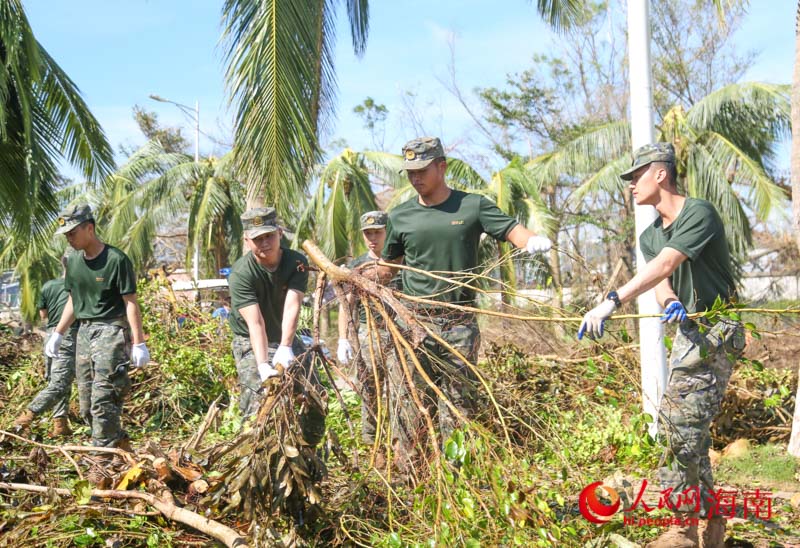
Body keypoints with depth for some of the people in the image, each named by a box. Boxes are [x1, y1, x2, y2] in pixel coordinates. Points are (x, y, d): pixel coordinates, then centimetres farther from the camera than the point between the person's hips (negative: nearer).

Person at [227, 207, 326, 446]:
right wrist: (263, 366, -43)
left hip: (286, 339, 4)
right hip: (251, 343, -4)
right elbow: (255, 322, -33)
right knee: (259, 402, -20)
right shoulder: (241, 273, -23)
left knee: (315, 398, 2)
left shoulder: (297, 262, -14)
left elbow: (292, 307, -28)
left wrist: (285, 347, -42)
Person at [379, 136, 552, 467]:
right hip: (414, 322, 1)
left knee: (458, 402, 3)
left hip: (459, 324, -1)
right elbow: (388, 265, 20)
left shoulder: (473, 206, 5)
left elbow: (511, 230, -4)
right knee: (409, 404, -1)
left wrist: (532, 240, -26)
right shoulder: (400, 216, 10)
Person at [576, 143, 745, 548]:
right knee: (689, 427, 10)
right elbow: (661, 279, -1)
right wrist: (670, 303, -26)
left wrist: (612, 302, -39)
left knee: (678, 419, -14)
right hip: (688, 330, 9)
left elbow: (665, 264, -29)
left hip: (716, 329, -9)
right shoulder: (650, 235, 12)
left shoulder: (699, 213, -16)